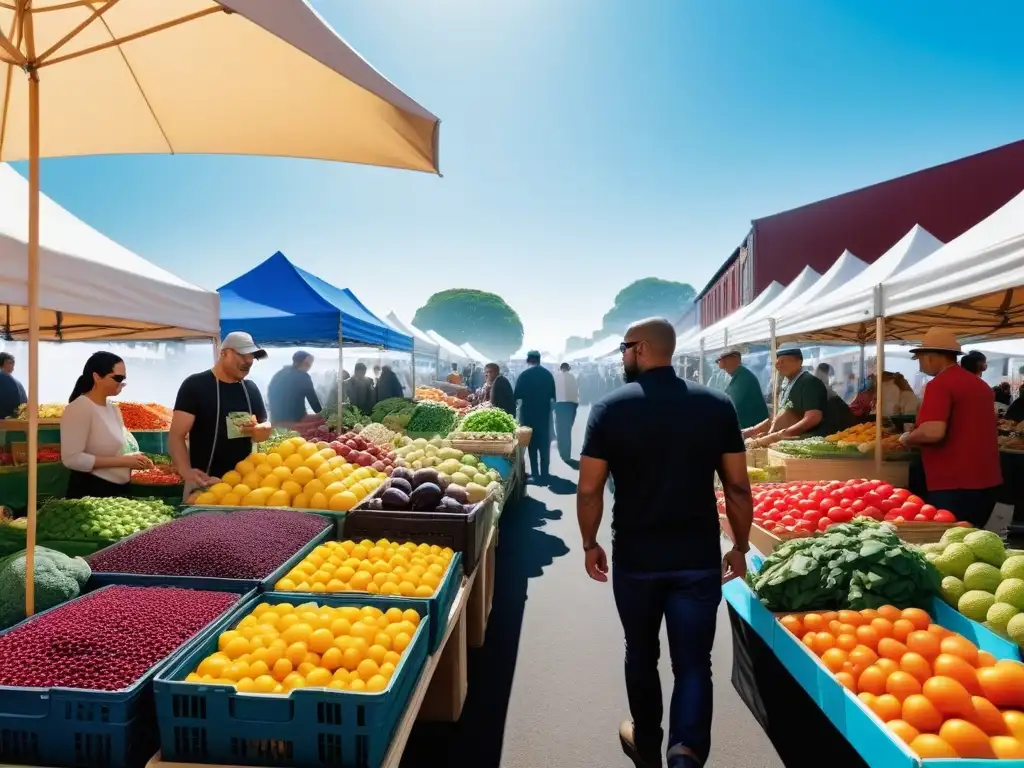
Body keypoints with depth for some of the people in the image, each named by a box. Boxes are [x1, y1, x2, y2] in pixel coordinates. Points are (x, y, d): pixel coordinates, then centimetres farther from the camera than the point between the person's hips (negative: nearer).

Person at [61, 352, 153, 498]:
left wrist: (133, 460, 1)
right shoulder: (78, 408, -14)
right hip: (90, 492, -8)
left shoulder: (114, 409, 10)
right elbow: (72, 458, -22)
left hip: (119, 490, 8)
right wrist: (122, 461, -22)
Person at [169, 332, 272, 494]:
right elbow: (176, 435, -13)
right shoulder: (195, 385, -8)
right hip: (205, 482, -5)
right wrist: (186, 471, -29)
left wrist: (255, 429, -10)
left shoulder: (251, 388, 8)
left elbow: (266, 429, 14)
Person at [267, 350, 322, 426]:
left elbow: (270, 395, 20)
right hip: (296, 420, -7)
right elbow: (313, 400, -3)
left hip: (277, 420, 7)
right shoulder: (303, 376, -4)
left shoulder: (278, 375, 16)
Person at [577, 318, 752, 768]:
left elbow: (589, 490, -7)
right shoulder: (717, 405, -4)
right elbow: (738, 487, -1)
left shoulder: (611, 408, -8)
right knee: (693, 663, 12)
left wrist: (590, 545, 7)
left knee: (641, 655, 21)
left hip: (635, 558, 0)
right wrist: (740, 547, 11)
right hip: (699, 558, 0)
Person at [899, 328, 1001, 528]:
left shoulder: (940, 384, -14)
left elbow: (933, 432, -26)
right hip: (985, 481, 9)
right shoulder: (979, 384, 14)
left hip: (954, 485, -9)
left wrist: (907, 438, -7)